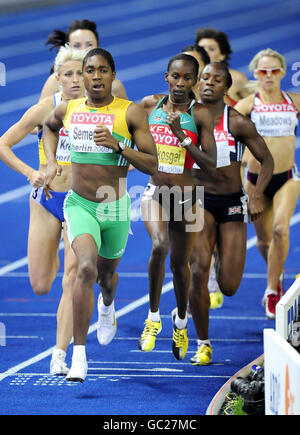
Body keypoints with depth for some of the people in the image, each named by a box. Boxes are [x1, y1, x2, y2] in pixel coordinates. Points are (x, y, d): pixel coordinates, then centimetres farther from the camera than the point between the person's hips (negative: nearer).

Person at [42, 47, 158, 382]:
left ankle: (107, 306, 62)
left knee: (106, 274, 21)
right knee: (86, 268, -25)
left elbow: (152, 165, -9)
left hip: (115, 207, 1)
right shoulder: (68, 109, 1)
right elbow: (49, 126, 26)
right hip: (79, 204, 0)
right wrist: (51, 163, 10)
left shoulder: (130, 113, -8)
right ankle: (78, 355, -25)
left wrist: (117, 145, -23)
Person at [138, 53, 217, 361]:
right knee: (160, 246, -27)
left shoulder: (200, 114, -9)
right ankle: (153, 318, -9)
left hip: (186, 196, 0)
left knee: (179, 263, 11)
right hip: (155, 193, 0)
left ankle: (181, 321, 40)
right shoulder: (149, 104, -1)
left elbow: (211, 166, -14)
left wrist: (182, 137, -23)